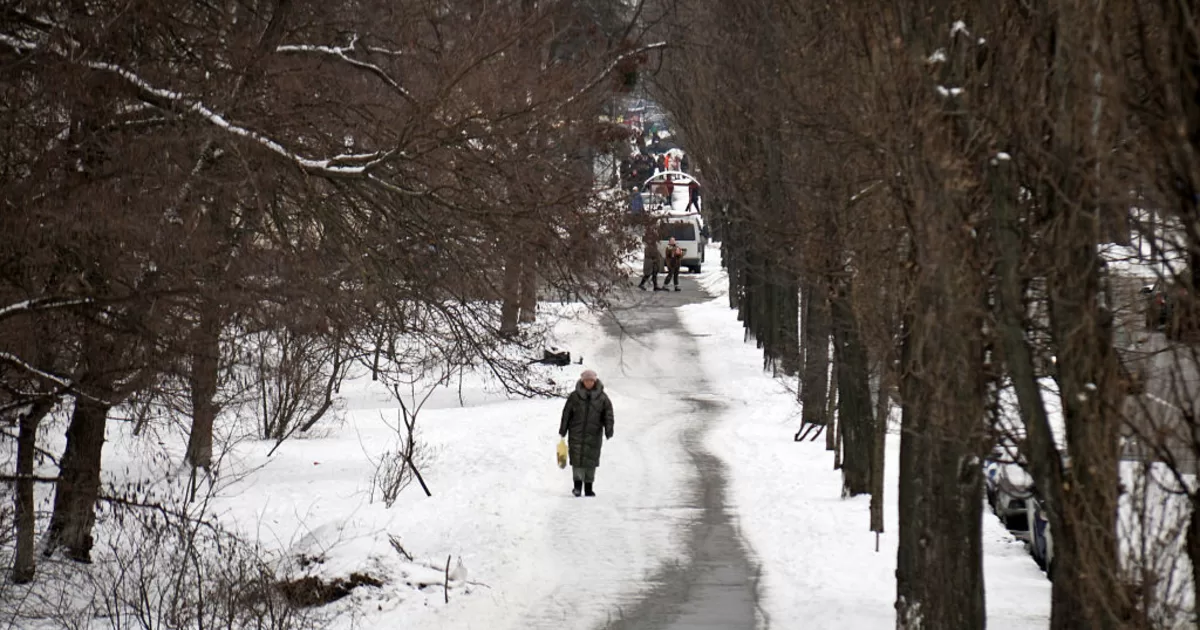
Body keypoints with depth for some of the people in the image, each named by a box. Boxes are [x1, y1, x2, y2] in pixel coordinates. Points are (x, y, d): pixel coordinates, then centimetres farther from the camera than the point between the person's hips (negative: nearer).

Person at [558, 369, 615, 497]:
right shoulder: (574, 396, 1)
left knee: (591, 459, 4)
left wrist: (609, 432, -6)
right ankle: (577, 485, -6)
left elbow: (608, 415, 3)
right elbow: (566, 414, 5)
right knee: (577, 458, -9)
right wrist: (562, 431, 5)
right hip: (576, 433, -1)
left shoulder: (602, 397, 2)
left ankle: (588, 487, 11)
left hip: (594, 434, 1)